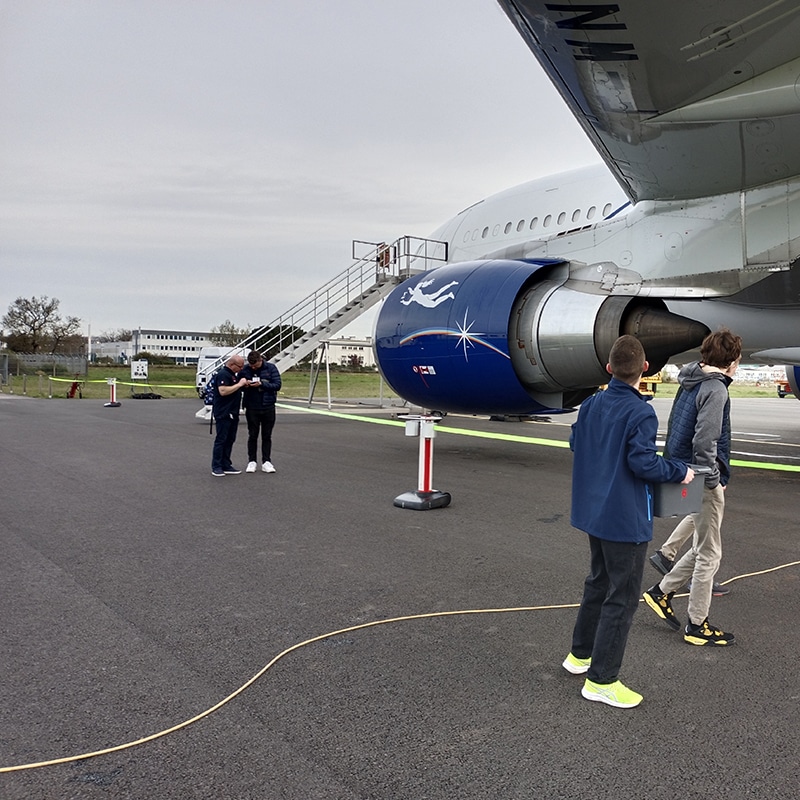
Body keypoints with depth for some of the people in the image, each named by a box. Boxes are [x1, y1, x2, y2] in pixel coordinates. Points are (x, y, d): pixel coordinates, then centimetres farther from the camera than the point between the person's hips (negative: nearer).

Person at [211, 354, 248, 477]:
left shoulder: (232, 375, 18)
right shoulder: (223, 374, -14)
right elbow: (223, 391, -26)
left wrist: (244, 384, 13)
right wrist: (239, 384, -21)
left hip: (232, 413, 10)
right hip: (223, 413, -10)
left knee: (230, 440, 11)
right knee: (221, 439, -6)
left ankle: (226, 466, 16)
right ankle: (216, 467, -1)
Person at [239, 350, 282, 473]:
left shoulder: (271, 368, -3)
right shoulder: (245, 369, 0)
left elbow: (277, 385, -8)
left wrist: (261, 384, -19)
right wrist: (244, 385, -15)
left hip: (268, 407, 0)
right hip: (252, 408, 0)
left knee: (267, 436, 7)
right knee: (252, 435, 8)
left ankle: (266, 462, 13)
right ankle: (252, 461, 17)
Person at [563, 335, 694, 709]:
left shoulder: (591, 404, 2)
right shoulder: (640, 413, -20)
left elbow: (575, 443, 12)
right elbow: (644, 463, -23)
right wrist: (680, 471, -9)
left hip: (594, 512, 8)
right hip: (626, 520, -8)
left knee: (598, 583, 24)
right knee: (622, 598, 4)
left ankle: (580, 654, 37)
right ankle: (601, 680, 13)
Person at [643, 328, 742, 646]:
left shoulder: (689, 383, 9)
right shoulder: (715, 389, -18)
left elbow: (675, 428, 15)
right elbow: (705, 442, -26)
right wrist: (713, 481, -15)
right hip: (705, 482, -9)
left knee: (702, 548, 22)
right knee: (709, 554, 5)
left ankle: (661, 591, 26)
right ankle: (697, 625, 17)